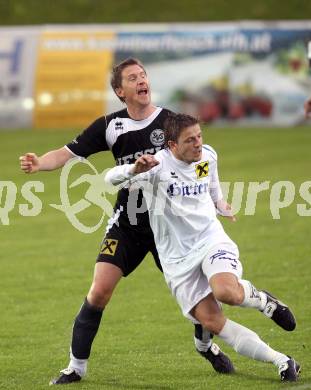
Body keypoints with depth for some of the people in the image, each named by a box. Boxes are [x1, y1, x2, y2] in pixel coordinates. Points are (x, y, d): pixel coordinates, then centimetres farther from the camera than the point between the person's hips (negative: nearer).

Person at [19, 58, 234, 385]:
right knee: (100, 291, -11)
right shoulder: (110, 126, -3)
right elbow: (68, 152, -8)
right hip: (127, 225, 0)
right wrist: (39, 163, -27)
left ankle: (205, 345, 32)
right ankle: (76, 365, 2)